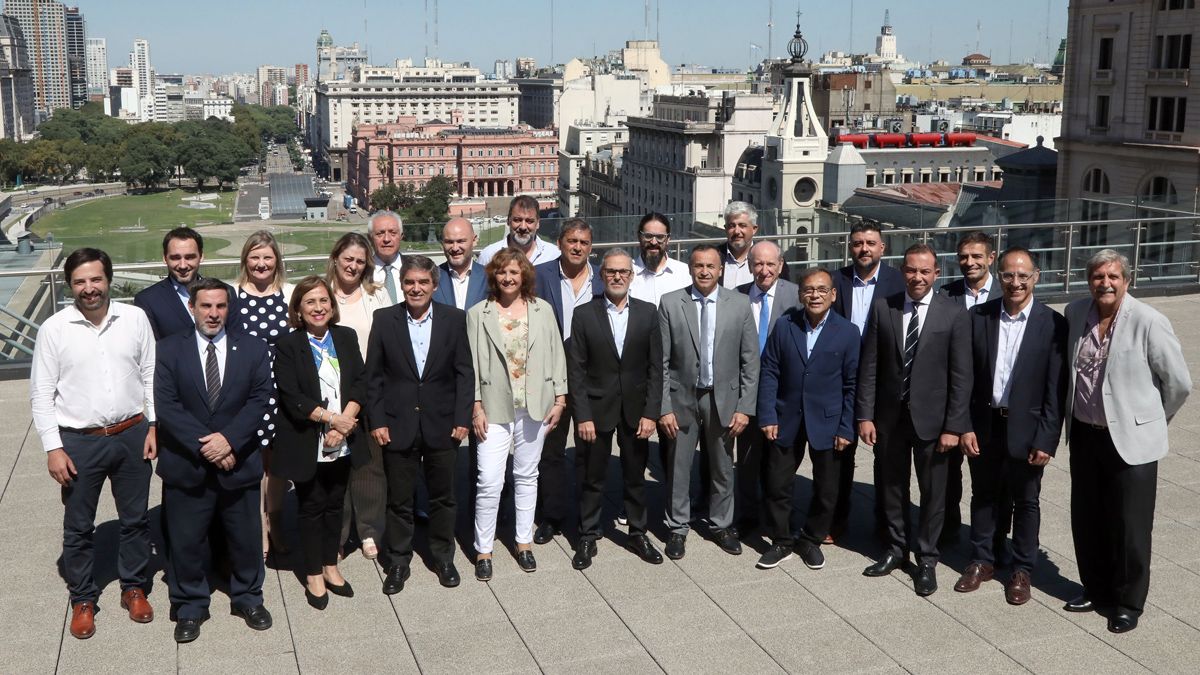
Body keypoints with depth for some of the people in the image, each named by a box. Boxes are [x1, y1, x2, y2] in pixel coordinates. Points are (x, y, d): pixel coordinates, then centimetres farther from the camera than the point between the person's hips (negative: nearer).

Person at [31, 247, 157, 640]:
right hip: (79, 442, -1)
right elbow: (41, 394, -4)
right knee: (78, 526, 11)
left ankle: (134, 588, 32)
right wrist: (53, 448, -8)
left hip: (132, 435, 1)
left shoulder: (135, 319, -4)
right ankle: (82, 599, 28)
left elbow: (151, 376, 3)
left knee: (135, 519, 14)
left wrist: (155, 426, -1)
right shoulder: (54, 329, -7)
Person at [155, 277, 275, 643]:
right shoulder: (169, 350, -3)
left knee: (246, 537, 14)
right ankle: (189, 607, 27)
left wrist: (229, 439, -18)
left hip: (240, 463, 1)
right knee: (186, 541, 9)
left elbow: (261, 398, -6)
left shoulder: (253, 348, 1)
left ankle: (248, 598, 34)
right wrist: (204, 445, -18)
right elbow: (166, 405, -10)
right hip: (186, 465, -1)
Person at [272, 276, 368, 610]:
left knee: (335, 503, 13)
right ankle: (313, 576, 19)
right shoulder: (288, 345, -7)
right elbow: (291, 397, -14)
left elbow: (360, 383, 0)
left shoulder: (347, 337, 5)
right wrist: (332, 418, -17)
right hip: (307, 442, -3)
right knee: (311, 506, 7)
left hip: (343, 441, 4)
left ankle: (330, 567, 28)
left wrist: (344, 423, -13)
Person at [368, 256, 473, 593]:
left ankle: (443, 556, 30)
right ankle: (398, 561, 24)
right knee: (399, 498, 9)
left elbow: (464, 372, 0)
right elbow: (374, 375, 1)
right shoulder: (385, 319, -1)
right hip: (399, 425, 0)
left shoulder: (454, 319, -2)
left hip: (442, 424, 0)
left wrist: (462, 418, -6)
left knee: (443, 496, 13)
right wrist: (376, 420, -5)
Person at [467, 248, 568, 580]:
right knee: (489, 481, -6)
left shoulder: (543, 310, 4)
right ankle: (483, 550, 8)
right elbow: (473, 364, -2)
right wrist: (476, 407, -6)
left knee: (526, 476, 13)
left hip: (535, 407, 2)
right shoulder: (478, 314, -1)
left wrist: (559, 399, 1)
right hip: (495, 408, -2)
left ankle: (524, 541, 27)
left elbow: (556, 355, 6)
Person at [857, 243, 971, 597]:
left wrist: (954, 426, -11)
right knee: (893, 487, 16)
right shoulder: (883, 308, -1)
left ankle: (926, 559, 24)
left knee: (932, 491, 9)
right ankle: (895, 549, 34)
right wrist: (865, 415, -4)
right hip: (890, 415, 2)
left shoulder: (954, 314, -8)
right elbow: (869, 366, 0)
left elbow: (961, 376, -8)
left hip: (931, 418, -2)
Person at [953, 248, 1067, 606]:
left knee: (1026, 501, 12)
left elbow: (1056, 389, -9)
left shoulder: (1052, 324, -9)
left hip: (1026, 428, -2)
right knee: (983, 495, 16)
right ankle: (982, 561, 32)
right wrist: (965, 426, -5)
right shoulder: (979, 317, -3)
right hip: (983, 425, 2)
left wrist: (1046, 440, -12)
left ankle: (1022, 569, 27)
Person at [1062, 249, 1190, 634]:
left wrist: (1152, 421, 5)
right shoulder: (1075, 314, 0)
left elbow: (1179, 383, -8)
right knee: (1086, 520, 15)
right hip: (1084, 436, 5)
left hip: (1131, 440, -5)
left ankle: (1129, 603, 22)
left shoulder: (1148, 322, -16)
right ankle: (1096, 589, 34)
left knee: (1130, 526, 4)